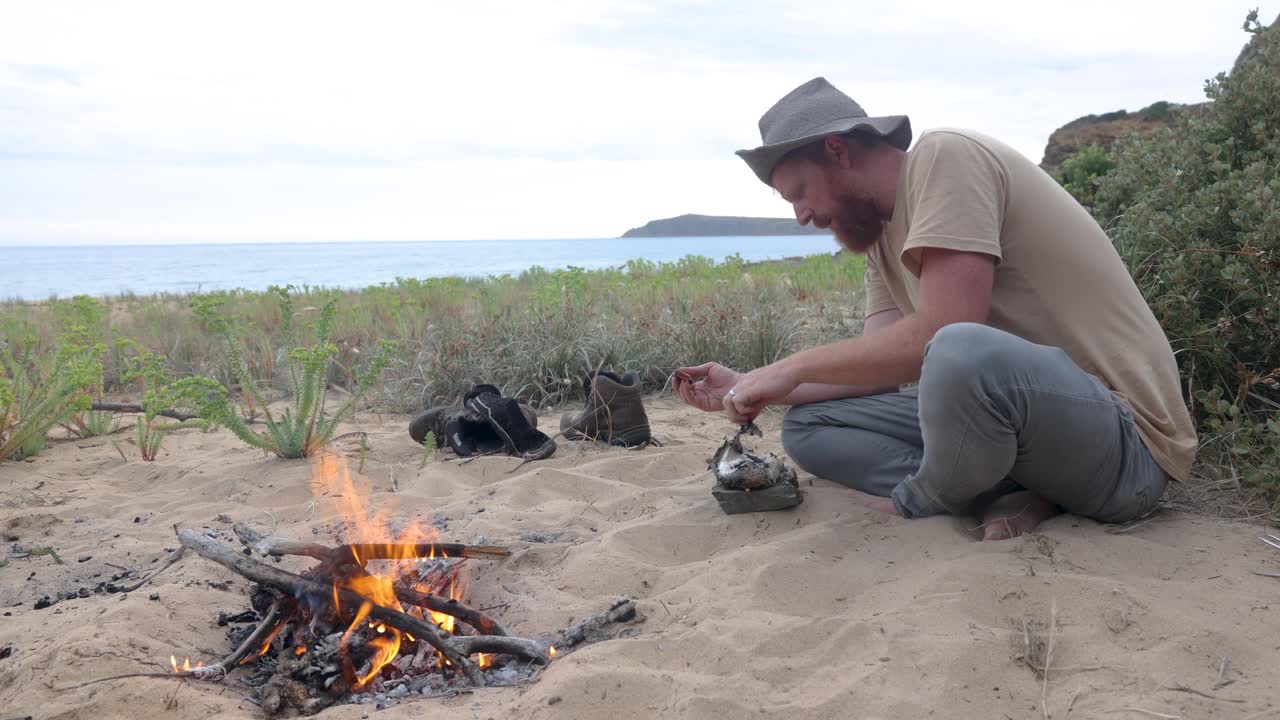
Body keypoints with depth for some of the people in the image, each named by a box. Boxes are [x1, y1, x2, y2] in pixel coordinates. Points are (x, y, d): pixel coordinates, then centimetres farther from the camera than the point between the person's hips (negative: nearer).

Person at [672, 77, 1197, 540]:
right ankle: (1011, 494, -8)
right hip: (1013, 414, 9)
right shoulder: (883, 234, 11)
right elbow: (879, 365, 7)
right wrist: (748, 387, 4)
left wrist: (798, 366, -15)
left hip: (1126, 443, -9)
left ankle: (917, 505, -8)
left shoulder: (946, 156, -15)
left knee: (961, 355, -39)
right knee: (807, 427, 7)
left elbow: (938, 336, -26)